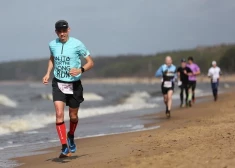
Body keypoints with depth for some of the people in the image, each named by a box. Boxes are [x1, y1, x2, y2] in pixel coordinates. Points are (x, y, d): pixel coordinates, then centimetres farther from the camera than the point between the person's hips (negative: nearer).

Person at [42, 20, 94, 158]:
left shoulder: (77, 44, -10)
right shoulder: (52, 45, 1)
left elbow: (91, 62, -5)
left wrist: (80, 70, -24)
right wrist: (48, 73, 10)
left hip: (74, 84, -1)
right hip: (58, 84, 1)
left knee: (73, 116, 12)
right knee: (59, 114, -16)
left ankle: (71, 137, 44)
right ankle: (65, 148, -16)